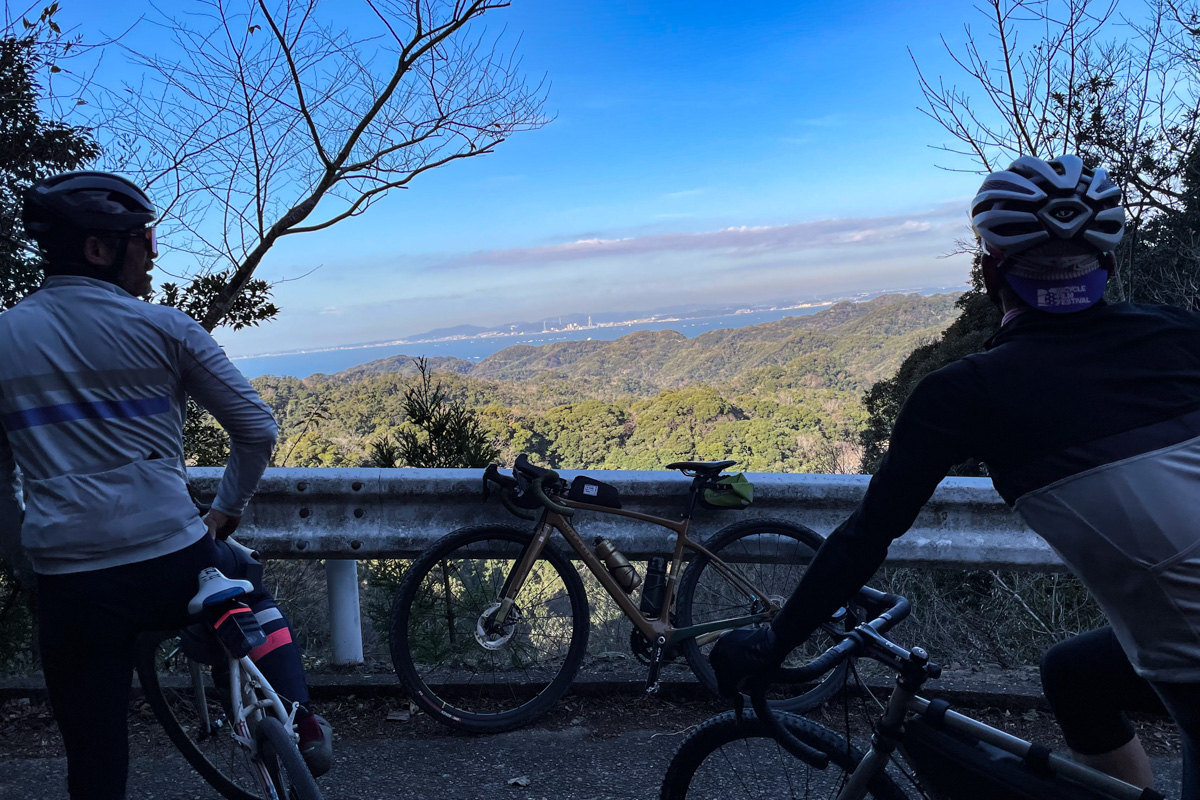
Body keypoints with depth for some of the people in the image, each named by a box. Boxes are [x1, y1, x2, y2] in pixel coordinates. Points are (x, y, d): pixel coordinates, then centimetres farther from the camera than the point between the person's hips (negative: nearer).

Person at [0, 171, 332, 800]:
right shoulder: (164, 328, -2)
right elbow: (257, 430, 0)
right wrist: (227, 511, 15)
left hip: (69, 587, 2)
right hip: (174, 561, -1)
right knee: (251, 588, 32)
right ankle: (299, 725, 18)